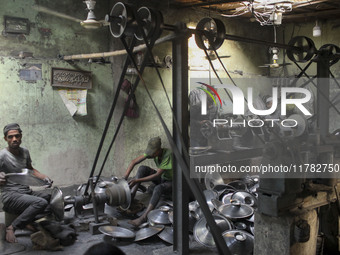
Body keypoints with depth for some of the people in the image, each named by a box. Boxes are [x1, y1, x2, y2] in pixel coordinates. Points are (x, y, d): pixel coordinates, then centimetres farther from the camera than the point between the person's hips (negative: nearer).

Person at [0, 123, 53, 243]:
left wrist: (44, 177, 12)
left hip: (27, 192, 8)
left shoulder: (25, 152, 13)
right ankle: (11, 228, -18)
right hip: (11, 196, -8)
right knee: (41, 203, -31)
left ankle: (30, 221, 5)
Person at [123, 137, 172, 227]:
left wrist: (137, 180, -36)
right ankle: (131, 195, -21)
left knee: (158, 188, -40)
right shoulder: (152, 152, -12)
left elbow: (157, 175, -32)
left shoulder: (168, 154, -31)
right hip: (161, 179, 7)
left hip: (172, 182, -7)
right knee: (142, 168, -16)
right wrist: (124, 179, -22)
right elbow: (134, 162, -11)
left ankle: (143, 217, -43)